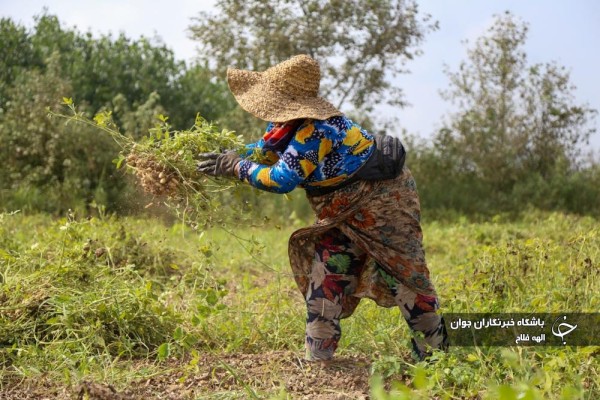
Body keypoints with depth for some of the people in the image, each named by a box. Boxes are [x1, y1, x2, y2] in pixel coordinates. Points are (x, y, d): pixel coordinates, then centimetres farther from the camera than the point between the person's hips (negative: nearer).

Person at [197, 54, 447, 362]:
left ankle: (436, 345, 14)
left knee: (401, 270, -2)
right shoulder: (290, 123, -1)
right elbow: (265, 151, 15)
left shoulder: (314, 129, -33)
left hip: (381, 196, -10)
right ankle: (318, 353, 7)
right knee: (328, 265, 3)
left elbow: (282, 179, -35)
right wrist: (227, 156, -1)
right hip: (349, 208, 10)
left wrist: (237, 167, -25)